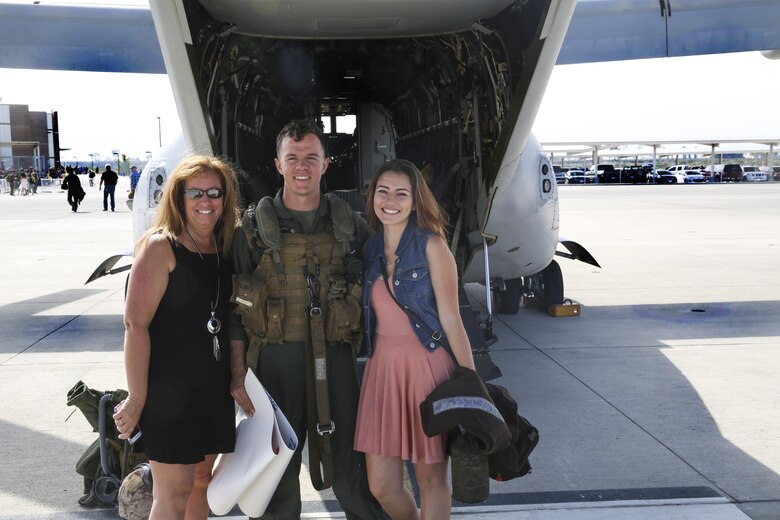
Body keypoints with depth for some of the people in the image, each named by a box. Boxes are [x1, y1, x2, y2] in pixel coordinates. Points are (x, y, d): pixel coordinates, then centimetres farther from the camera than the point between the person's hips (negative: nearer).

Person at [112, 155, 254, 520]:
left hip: (214, 388, 6)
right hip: (169, 388, -6)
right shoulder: (160, 246, -12)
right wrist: (137, 399, -18)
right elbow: (136, 325, -17)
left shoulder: (225, 249, 7)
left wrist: (237, 379, 7)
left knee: (201, 481, 15)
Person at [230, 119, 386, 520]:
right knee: (277, 469, 10)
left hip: (335, 360, 1)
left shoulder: (349, 225, 6)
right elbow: (236, 305, 2)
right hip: (275, 360, 0)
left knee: (350, 470, 6)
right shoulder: (254, 227, 2)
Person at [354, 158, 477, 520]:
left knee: (430, 477, 4)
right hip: (382, 368, 5)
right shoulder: (371, 251, 12)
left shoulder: (431, 245, -4)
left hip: (427, 366, -5)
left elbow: (450, 319, -7)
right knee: (381, 485, 7)